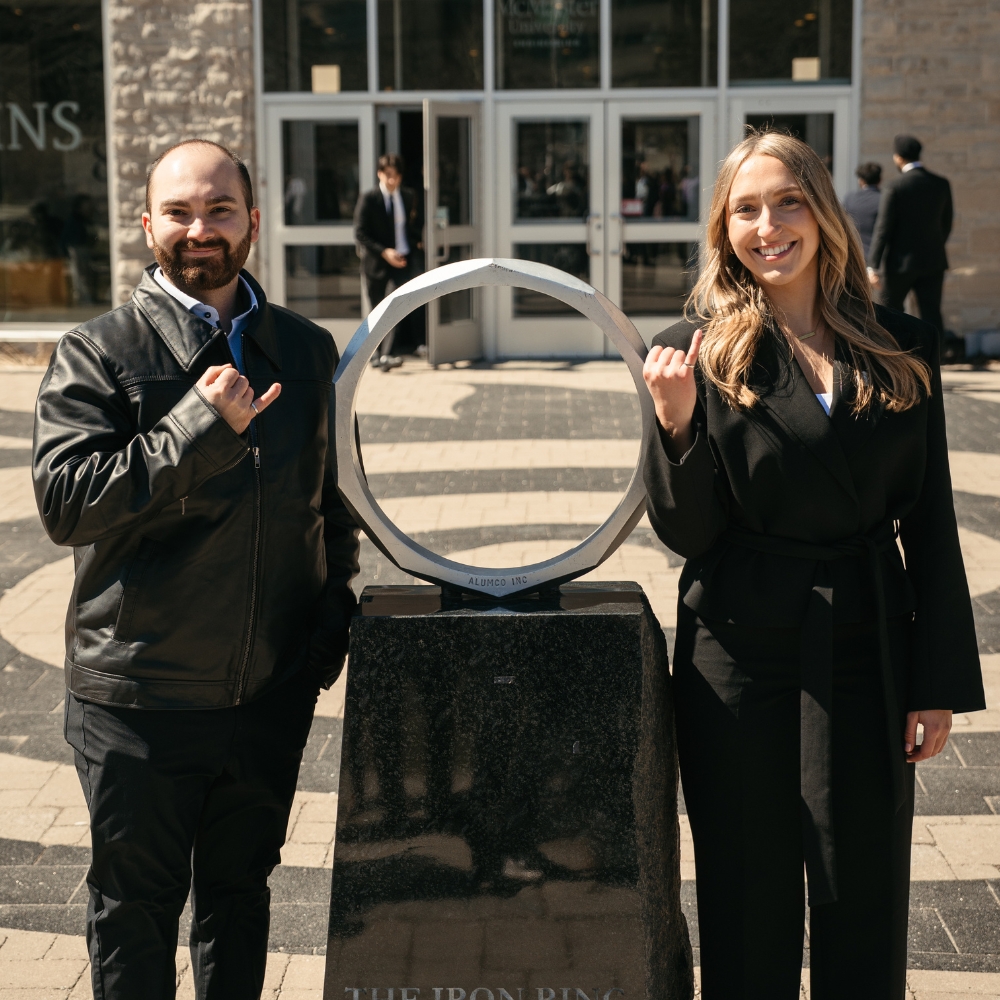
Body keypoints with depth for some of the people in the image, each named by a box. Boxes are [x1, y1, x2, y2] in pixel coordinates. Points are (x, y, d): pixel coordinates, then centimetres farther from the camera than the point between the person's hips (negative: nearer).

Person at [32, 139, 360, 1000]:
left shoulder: (307, 351, 8)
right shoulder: (97, 354, -6)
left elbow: (336, 495, 17)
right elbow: (63, 501, -18)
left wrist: (333, 603, 6)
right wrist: (200, 429, -23)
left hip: (273, 692, 4)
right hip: (139, 693, -3)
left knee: (240, 893, 19)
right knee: (135, 908, 10)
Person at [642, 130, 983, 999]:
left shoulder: (902, 351, 2)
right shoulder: (700, 352, -4)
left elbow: (931, 527, 4)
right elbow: (687, 536, -5)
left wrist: (942, 681, 2)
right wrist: (678, 425, -22)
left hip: (867, 654, 2)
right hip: (743, 659, -2)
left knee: (865, 906, 12)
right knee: (748, 905, 11)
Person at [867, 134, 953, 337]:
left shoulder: (895, 188, -12)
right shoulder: (941, 184, 3)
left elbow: (884, 228, -14)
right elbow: (946, 224, 13)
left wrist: (873, 266, -12)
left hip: (902, 261, -4)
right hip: (933, 260, 4)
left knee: (890, 307, 15)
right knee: (932, 315, 1)